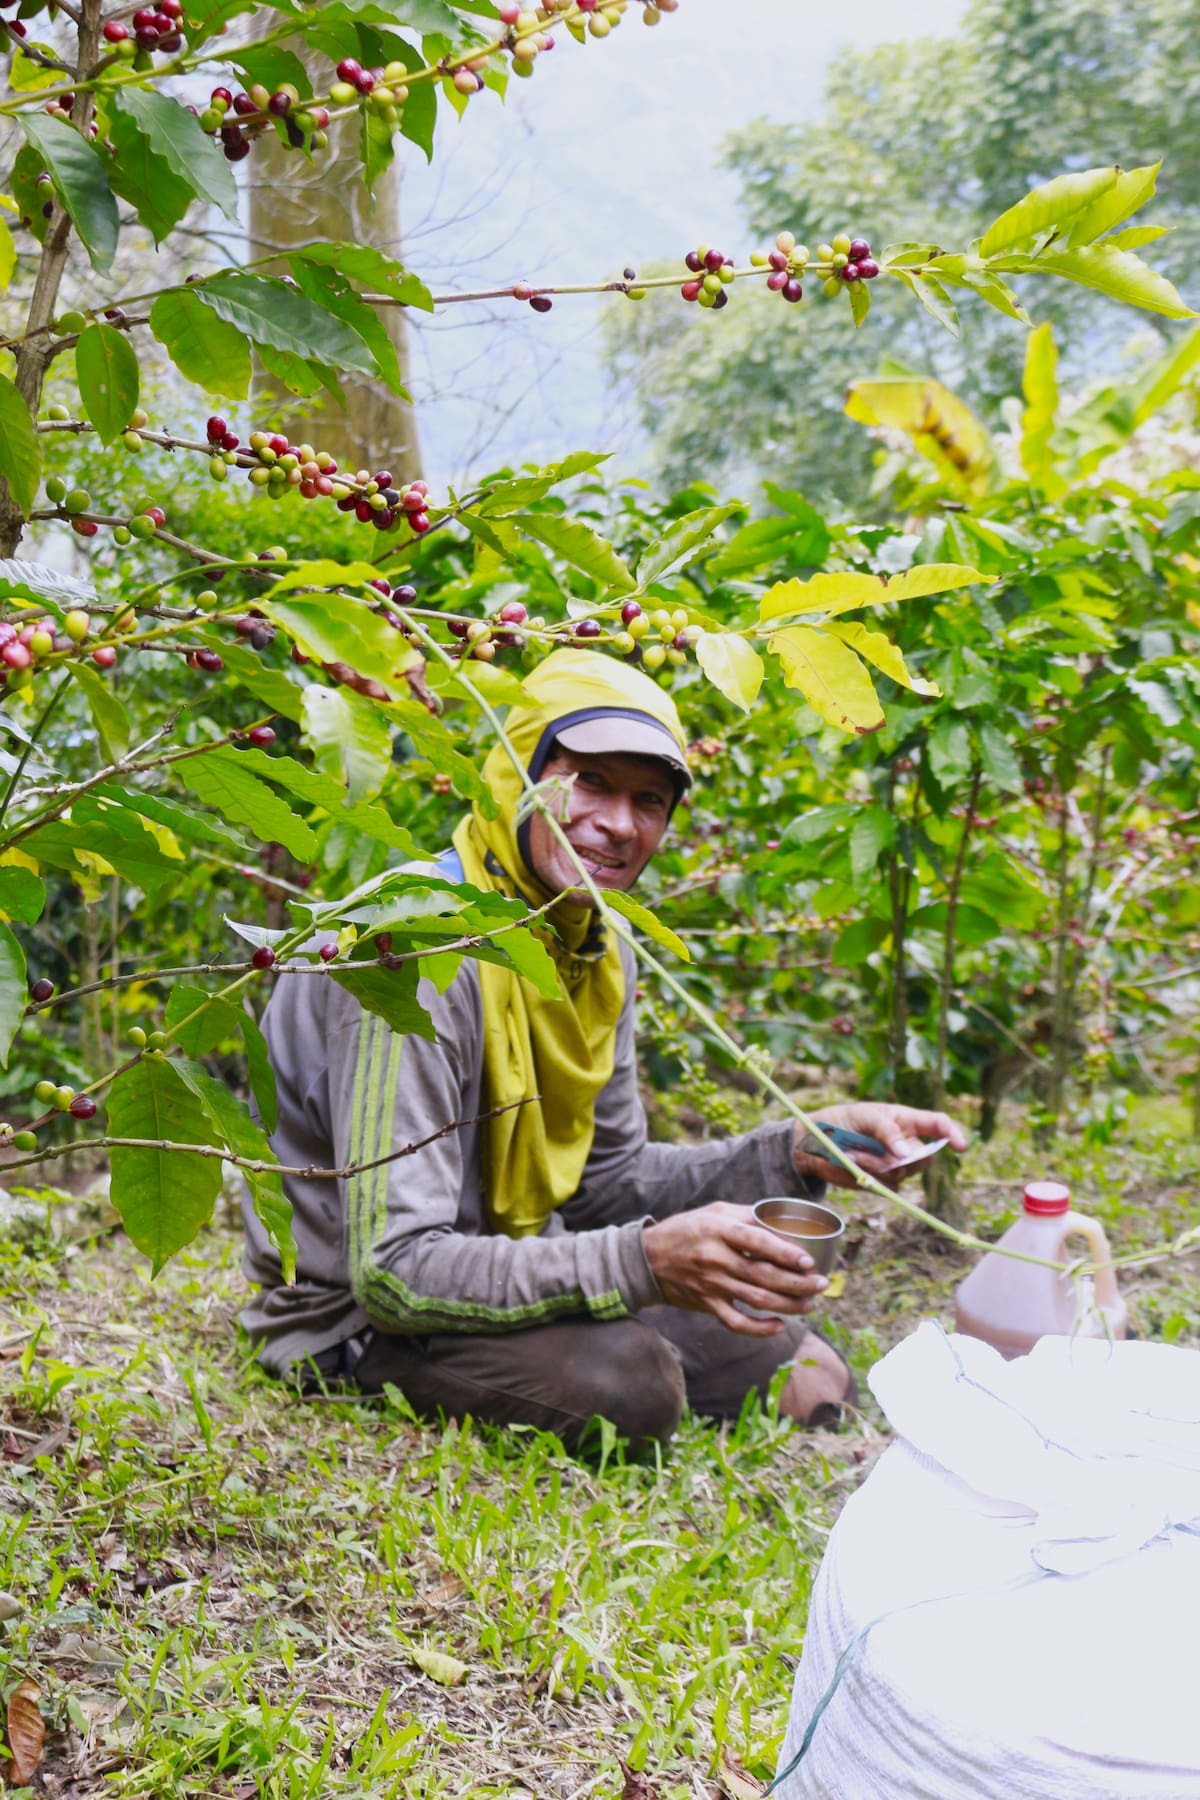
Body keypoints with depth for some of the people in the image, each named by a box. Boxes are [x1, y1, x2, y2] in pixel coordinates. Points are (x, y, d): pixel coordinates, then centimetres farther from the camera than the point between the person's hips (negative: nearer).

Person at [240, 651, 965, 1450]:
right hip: (355, 1317, -8)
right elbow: (394, 1269, -31)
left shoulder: (598, 948, 2)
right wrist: (644, 1262, -41)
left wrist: (797, 1152, -4)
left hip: (503, 1272, 8)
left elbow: (605, 1179, 8)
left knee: (808, 1379, 6)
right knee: (630, 1379, -33)